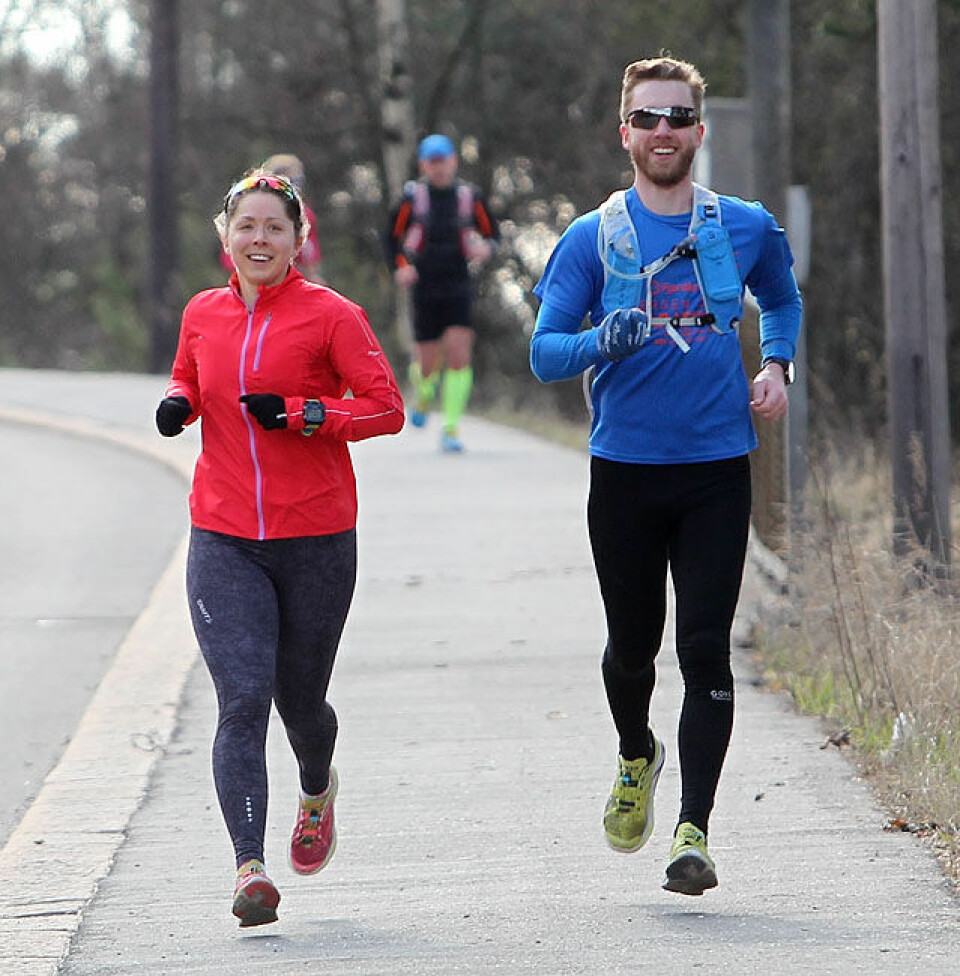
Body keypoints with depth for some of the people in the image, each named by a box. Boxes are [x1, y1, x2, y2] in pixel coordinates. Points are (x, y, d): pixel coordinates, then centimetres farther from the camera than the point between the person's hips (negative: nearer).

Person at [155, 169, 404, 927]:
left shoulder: (331, 316, -5)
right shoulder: (204, 314, 7)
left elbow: (386, 407, -6)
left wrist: (300, 414, -19)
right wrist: (178, 404, 2)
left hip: (316, 538, -2)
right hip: (224, 542, 2)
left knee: (299, 699, 12)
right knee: (242, 699, -14)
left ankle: (318, 790, 48)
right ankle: (250, 868, -19)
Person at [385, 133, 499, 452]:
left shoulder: (469, 196, 3)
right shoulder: (413, 196, 0)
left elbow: (492, 232, 13)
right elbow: (392, 236, 9)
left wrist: (485, 247, -9)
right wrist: (400, 267, -6)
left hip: (458, 286, 0)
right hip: (424, 287, 0)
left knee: (460, 353, -13)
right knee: (428, 362, 2)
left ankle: (451, 429, -7)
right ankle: (422, 394, 40)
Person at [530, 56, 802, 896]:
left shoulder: (748, 229, 6)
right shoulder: (593, 239, 1)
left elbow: (782, 301, 26)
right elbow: (545, 353, -3)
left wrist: (777, 364, 6)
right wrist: (600, 342, -24)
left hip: (717, 470, 0)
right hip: (625, 470, 0)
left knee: (705, 651, -7)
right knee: (633, 645, 10)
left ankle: (694, 833, -7)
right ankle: (637, 761, 41)